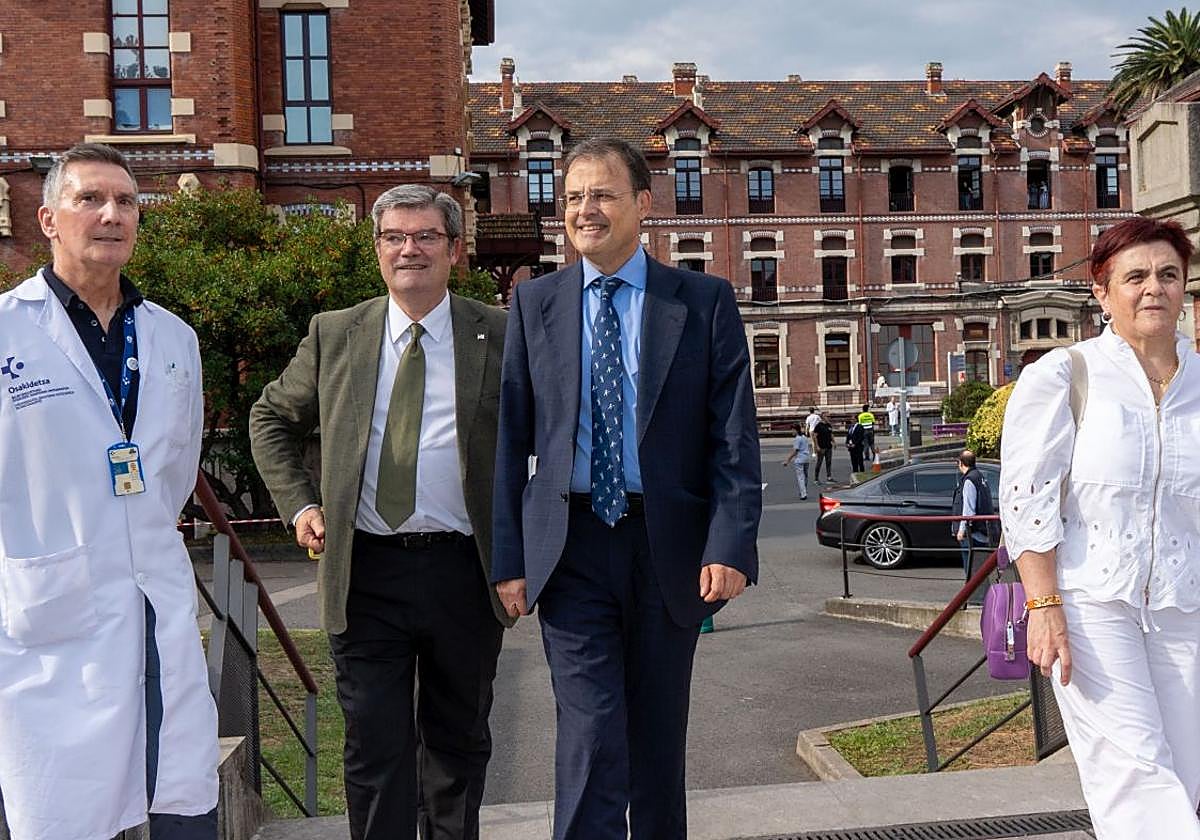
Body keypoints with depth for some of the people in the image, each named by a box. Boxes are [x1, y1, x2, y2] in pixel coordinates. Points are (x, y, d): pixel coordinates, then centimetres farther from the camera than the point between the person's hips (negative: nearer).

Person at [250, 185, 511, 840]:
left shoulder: (500, 335, 0)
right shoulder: (334, 335, 7)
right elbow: (271, 419, 18)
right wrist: (299, 504, 7)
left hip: (463, 570, 0)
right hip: (365, 571, 1)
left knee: (458, 738, 15)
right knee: (375, 744, 3)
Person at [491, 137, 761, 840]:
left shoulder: (705, 301, 1)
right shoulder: (535, 303, 6)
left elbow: (735, 436, -3)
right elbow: (512, 438, 5)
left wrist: (730, 547, -14)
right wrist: (509, 558, -1)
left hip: (669, 546, 0)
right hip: (570, 546, 0)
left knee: (660, 737, 14)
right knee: (591, 737, -6)